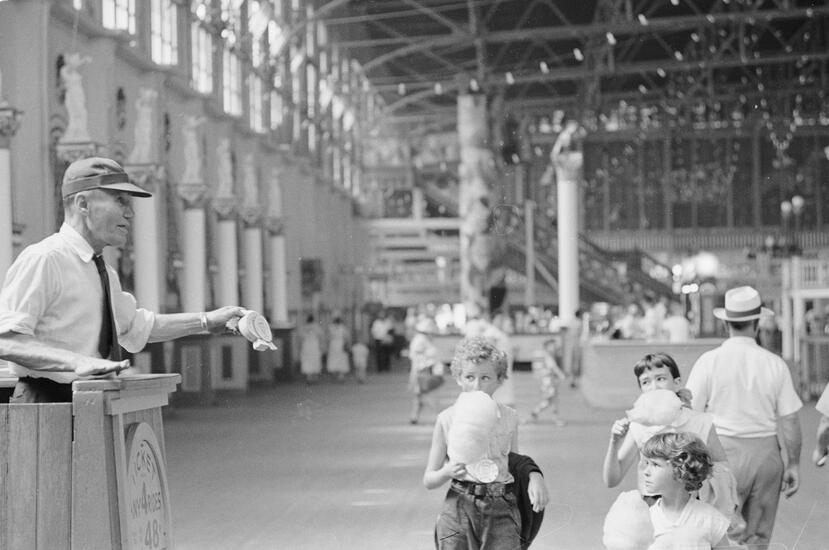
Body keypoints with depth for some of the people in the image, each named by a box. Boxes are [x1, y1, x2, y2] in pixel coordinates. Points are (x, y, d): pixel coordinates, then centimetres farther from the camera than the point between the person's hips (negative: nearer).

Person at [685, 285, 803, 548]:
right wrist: (793, 464, 10)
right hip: (766, 453, 2)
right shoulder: (775, 364, -1)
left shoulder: (709, 361, -6)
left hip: (723, 450, -2)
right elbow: (790, 420, 1)